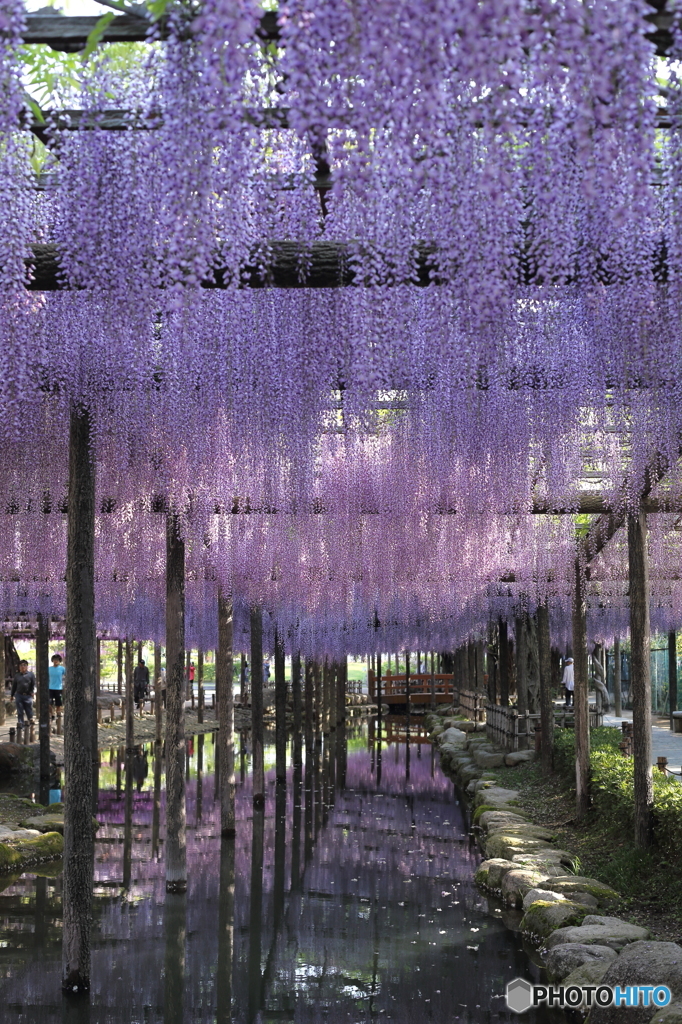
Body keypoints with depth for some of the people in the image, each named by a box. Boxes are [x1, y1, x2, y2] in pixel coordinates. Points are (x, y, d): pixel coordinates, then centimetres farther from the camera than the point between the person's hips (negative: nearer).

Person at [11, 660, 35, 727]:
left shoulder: (30, 674, 6)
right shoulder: (17, 676, 14)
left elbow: (33, 684, 4)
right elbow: (14, 686, 18)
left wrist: (32, 692, -8)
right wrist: (12, 695, 17)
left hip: (28, 695, -2)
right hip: (19, 695, 2)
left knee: (29, 709, 0)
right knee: (20, 710, 2)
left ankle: (30, 719, 14)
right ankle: (20, 722, 6)